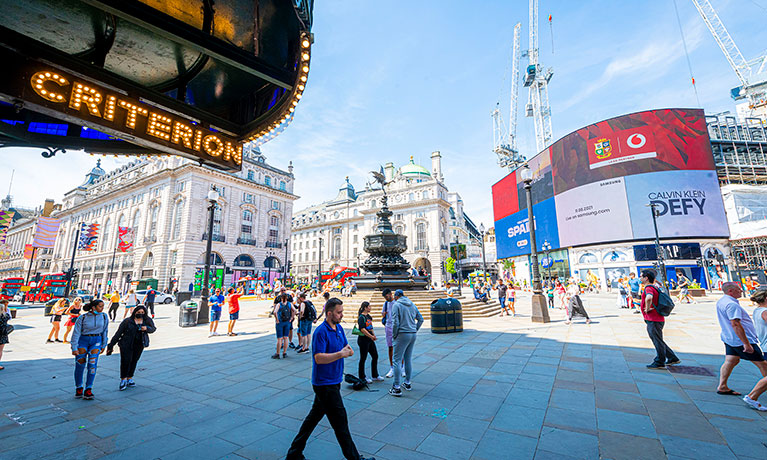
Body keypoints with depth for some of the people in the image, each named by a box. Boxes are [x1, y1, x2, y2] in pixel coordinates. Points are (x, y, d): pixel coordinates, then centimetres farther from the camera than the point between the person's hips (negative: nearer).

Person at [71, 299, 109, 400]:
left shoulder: (104, 316, -3)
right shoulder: (82, 318, -10)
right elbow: (76, 333, -8)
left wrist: (103, 345, 9)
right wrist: (74, 348, -12)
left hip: (96, 341, 1)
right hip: (83, 340, -1)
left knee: (92, 364, -10)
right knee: (80, 364, 1)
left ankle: (88, 390, -3)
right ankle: (78, 388, 23)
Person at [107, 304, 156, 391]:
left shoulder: (147, 320, 3)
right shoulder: (127, 321, -5)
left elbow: (153, 328, 2)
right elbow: (118, 333, -1)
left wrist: (147, 328, -19)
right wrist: (111, 345, 0)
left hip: (139, 345, 3)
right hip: (126, 345, -3)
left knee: (134, 361, 7)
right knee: (126, 361, -9)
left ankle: (129, 379, 23)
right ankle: (123, 380, 8)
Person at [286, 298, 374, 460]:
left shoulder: (339, 328, 6)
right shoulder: (321, 332, -21)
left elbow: (347, 350, 10)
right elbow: (318, 358, -26)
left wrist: (348, 351, -13)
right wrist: (340, 354, -31)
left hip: (333, 382, 8)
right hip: (325, 384, -8)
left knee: (314, 416, 19)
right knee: (340, 422, 3)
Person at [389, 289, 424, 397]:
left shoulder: (396, 305, -8)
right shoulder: (412, 304, 11)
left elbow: (395, 322, -15)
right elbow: (421, 319, 13)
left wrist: (394, 335, -4)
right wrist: (415, 330, 16)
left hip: (402, 335, -7)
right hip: (413, 335, 7)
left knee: (397, 360, -1)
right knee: (408, 359, 18)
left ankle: (397, 388, -1)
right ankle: (407, 383, 27)